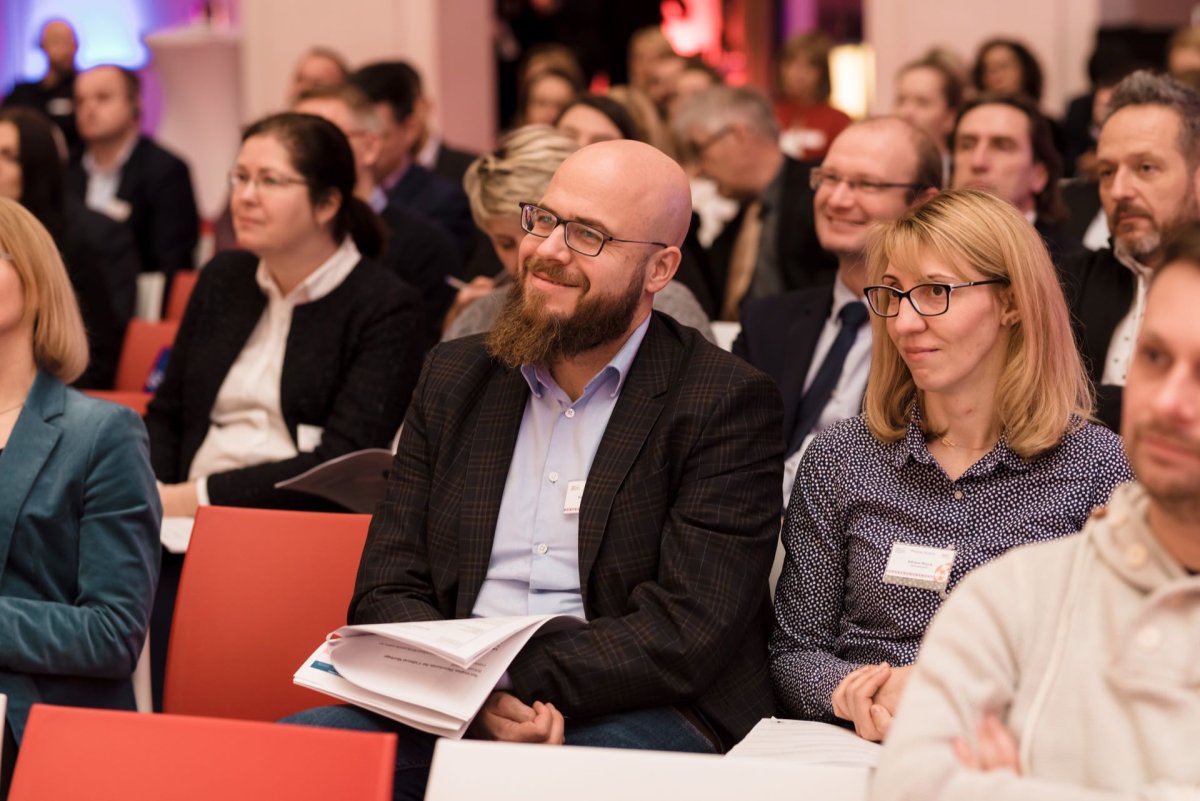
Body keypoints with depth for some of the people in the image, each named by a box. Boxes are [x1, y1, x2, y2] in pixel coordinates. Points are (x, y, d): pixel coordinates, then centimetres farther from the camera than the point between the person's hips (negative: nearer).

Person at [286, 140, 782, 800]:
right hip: (456, 713, 5)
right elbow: (389, 590, 10)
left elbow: (687, 631, -8)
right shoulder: (454, 376, 16)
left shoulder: (728, 403, 1)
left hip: (639, 713, -4)